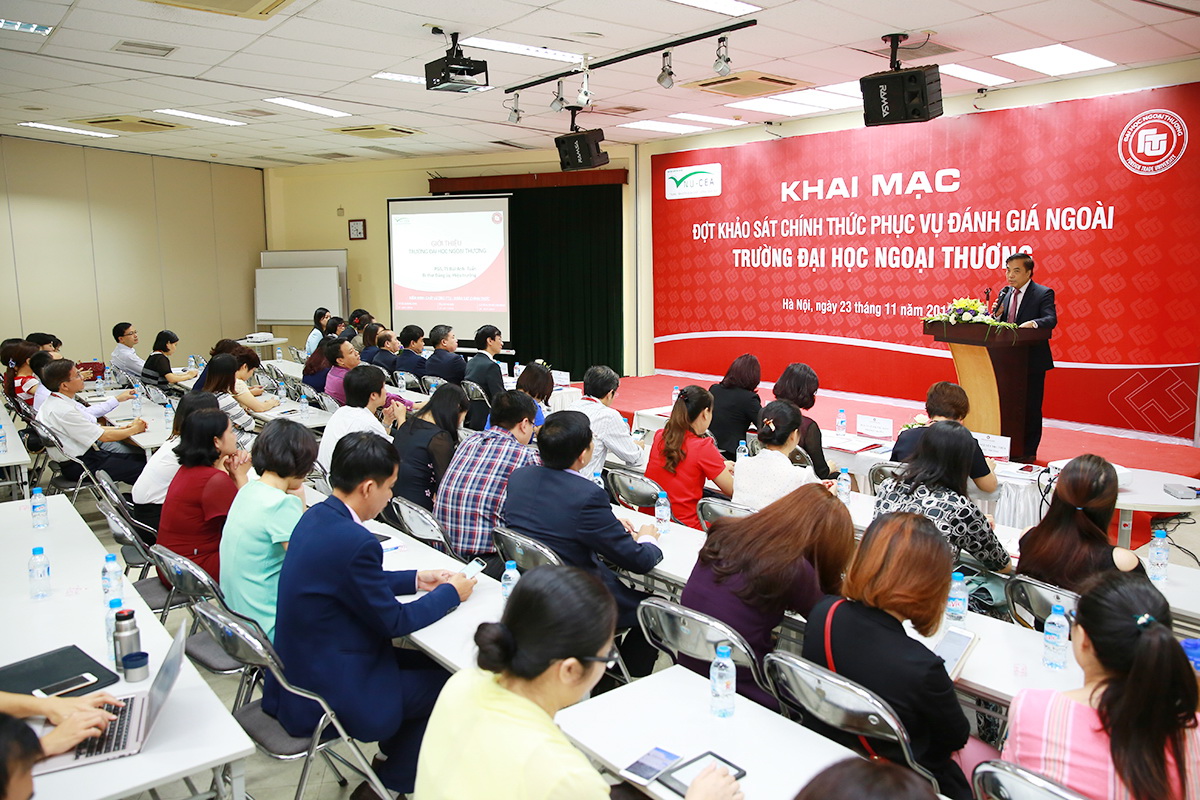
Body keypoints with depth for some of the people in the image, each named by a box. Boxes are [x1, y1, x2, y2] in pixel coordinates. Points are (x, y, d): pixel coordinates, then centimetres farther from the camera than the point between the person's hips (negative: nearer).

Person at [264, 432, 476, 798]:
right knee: (445, 682, 7)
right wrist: (451, 593, -2)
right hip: (327, 695, -9)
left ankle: (393, 756, 34)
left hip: (298, 669, 9)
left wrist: (415, 579, 14)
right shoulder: (355, 542, -29)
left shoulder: (315, 516, -1)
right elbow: (394, 620, -16)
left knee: (423, 659, 19)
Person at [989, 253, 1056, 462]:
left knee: (1030, 406, 0)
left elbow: (1051, 319, -22)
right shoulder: (1005, 293, 10)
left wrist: (1033, 323, -41)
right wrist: (997, 314, -10)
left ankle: (1029, 451, 10)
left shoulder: (1043, 293, -8)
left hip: (1032, 359, -6)